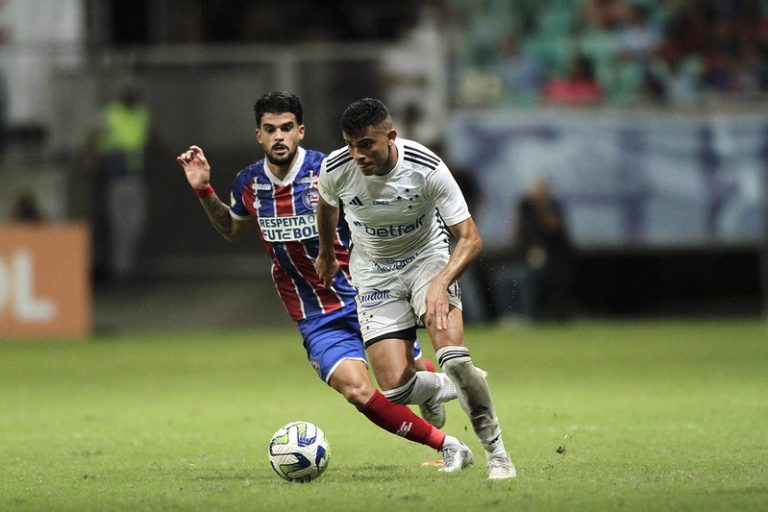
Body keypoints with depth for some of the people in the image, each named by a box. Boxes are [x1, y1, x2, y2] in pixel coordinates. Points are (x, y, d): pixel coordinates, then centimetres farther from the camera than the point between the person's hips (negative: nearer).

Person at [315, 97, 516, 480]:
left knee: (453, 356, -28)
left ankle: (495, 450, -13)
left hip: (428, 258, -2)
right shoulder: (335, 169, -17)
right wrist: (326, 255, 25)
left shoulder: (427, 168, -24)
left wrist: (440, 283, -35)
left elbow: (470, 238, -20)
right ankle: (449, 449, 13)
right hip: (373, 273, 2)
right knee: (396, 386, -13)